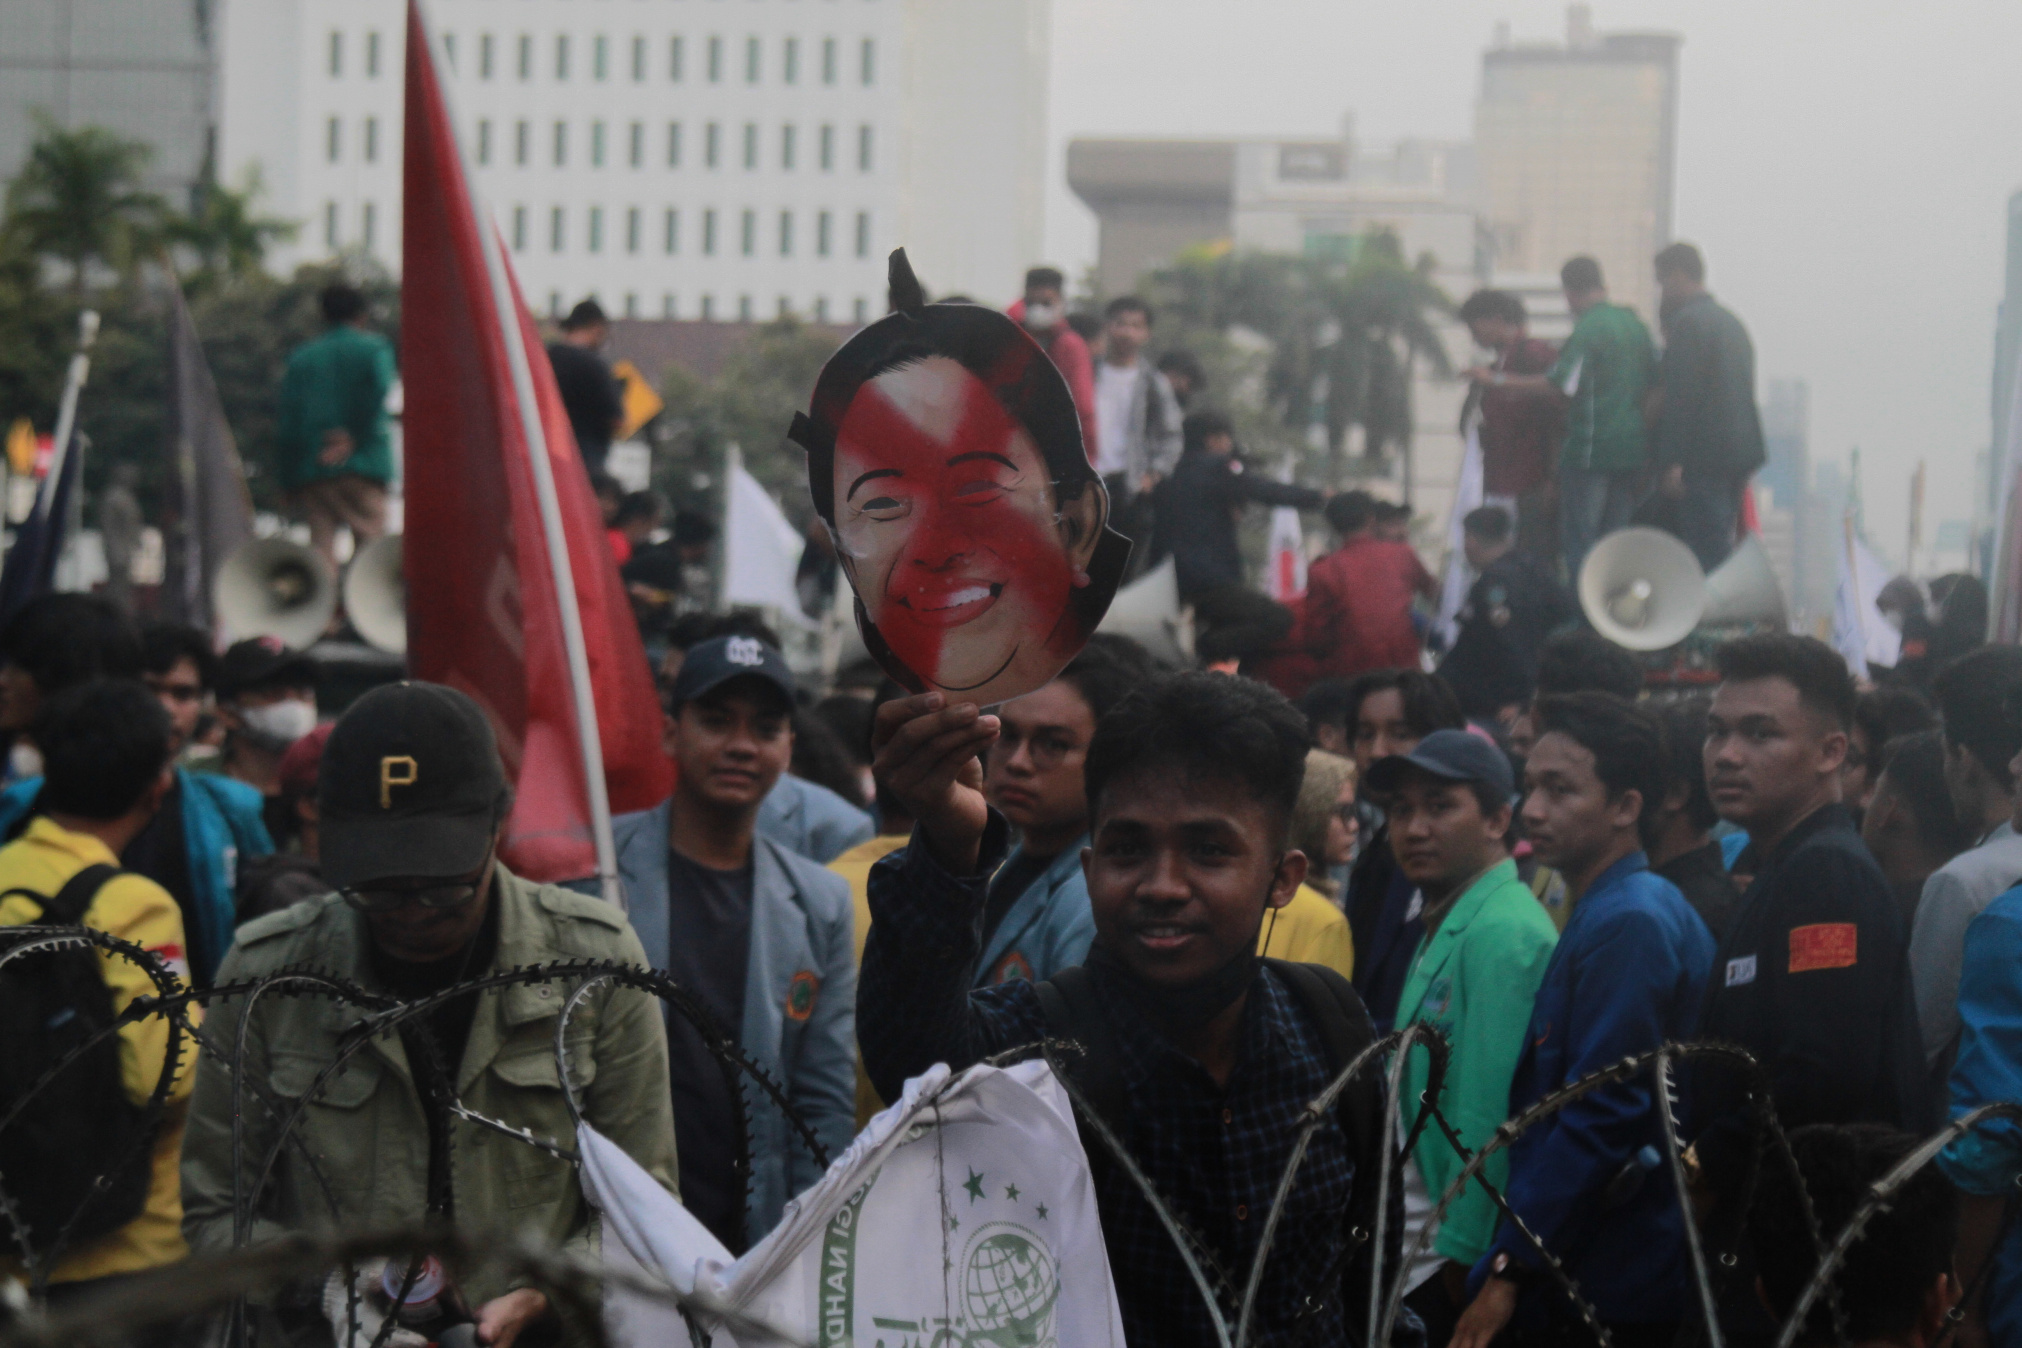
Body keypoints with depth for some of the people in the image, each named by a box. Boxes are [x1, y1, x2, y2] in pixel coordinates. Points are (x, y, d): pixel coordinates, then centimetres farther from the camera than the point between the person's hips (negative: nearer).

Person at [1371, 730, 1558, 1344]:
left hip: (1458, 1260, -9)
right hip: (1417, 1254, 9)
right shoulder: (1443, 926, 15)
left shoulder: (1503, 934, -15)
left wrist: (1465, 1254, -19)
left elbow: (1488, 1114, -20)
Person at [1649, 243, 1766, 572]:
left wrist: (1671, 462, -18)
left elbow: (1681, 397, -16)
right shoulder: (1731, 321, 18)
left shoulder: (1687, 323, -10)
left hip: (1702, 458, -9)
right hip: (1739, 451, 9)